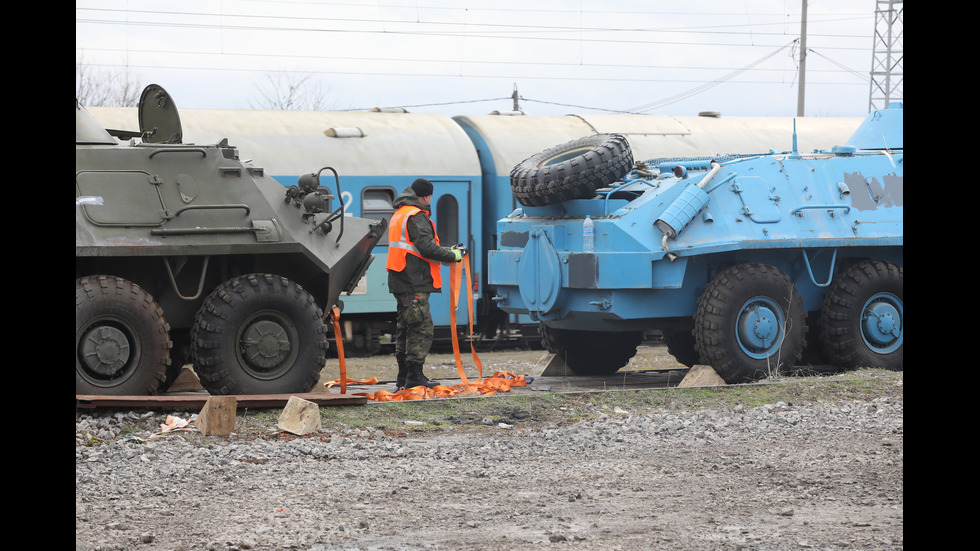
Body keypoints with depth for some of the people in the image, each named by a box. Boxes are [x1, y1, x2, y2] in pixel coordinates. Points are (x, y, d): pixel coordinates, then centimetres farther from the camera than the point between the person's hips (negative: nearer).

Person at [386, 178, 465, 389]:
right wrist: (453, 256, -7)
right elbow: (427, 248, -20)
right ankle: (414, 377, -10)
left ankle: (404, 377, 18)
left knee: (405, 328, 14)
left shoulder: (399, 214, 20)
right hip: (414, 284, -11)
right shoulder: (416, 216, -12)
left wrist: (448, 250, 21)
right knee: (422, 328, -8)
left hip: (402, 283, 11)